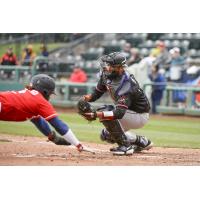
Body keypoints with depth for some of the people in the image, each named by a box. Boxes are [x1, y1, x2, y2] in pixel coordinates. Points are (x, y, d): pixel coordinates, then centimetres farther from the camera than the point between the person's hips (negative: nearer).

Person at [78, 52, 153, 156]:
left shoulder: (126, 85, -36)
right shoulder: (106, 75, -11)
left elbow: (119, 113, -45)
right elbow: (97, 92, 5)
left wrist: (95, 114, -56)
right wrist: (86, 98, -18)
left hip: (140, 116, -9)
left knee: (104, 112, -28)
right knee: (106, 135, 13)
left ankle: (125, 145, -18)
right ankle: (142, 142, 24)